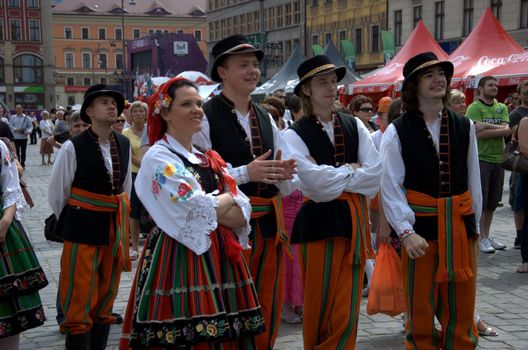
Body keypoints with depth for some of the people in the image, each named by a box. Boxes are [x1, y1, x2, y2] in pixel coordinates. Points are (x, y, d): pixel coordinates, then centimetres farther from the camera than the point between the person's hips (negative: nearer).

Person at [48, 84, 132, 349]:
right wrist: (72, 223, 9)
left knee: (106, 297, 14)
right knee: (79, 299, -1)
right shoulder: (73, 148, -11)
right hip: (83, 230, -5)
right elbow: (56, 194, -1)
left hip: (116, 229, 5)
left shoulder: (124, 145, 4)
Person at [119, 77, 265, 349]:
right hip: (177, 260, -7)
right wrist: (227, 199, 1)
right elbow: (196, 210, -17)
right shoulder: (158, 158, -7)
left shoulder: (208, 158, 15)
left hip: (218, 257, 7)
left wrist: (212, 208, -12)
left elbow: (243, 212, 6)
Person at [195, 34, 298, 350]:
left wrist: (283, 174, -12)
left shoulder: (266, 119, 12)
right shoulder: (205, 117, -8)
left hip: (268, 226, 6)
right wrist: (246, 173, -23)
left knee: (268, 316, 15)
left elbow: (287, 187, 11)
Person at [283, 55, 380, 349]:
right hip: (320, 221, -3)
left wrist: (334, 177, -8)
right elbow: (316, 181, -17)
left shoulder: (354, 126, 8)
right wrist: (350, 169, -3)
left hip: (354, 218, 4)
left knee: (347, 310, 5)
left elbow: (375, 171, -2)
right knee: (320, 305, 5)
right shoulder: (295, 135, -4)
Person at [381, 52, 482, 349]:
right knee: (420, 308, 9)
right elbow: (391, 187, -10)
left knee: (461, 308, 11)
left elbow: (474, 181, 9)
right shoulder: (397, 132, -6)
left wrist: (474, 223, 9)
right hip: (420, 225, -3)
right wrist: (406, 232, -19)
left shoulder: (465, 127, 5)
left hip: (460, 224, 3)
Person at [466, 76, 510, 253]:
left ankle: (487, 235, 22)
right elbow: (479, 133, -16)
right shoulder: (474, 108, -4)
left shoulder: (502, 108, 13)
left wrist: (488, 126, -12)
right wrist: (499, 129, -10)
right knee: (480, 200, -3)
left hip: (498, 159, 6)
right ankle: (481, 238, 4)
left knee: (492, 201, 12)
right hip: (481, 158, -6)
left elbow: (507, 131, -2)